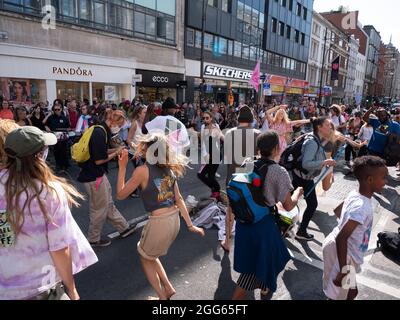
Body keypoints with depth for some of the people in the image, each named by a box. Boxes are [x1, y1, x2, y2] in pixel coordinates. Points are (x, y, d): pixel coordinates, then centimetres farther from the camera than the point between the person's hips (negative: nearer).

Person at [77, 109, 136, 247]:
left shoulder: (102, 130, 7)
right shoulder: (100, 133, -23)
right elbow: (99, 160, -24)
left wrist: (115, 150, 1)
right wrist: (116, 153, -11)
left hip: (98, 174, 10)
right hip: (93, 176, -10)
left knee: (108, 204, 19)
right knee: (99, 209, 8)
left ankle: (123, 228, 34)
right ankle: (94, 239, 27)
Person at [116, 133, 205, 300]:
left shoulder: (142, 170, -13)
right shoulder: (168, 168, 6)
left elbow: (120, 195, -3)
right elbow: (179, 199, 8)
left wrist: (122, 167, -2)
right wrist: (190, 225, 11)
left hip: (159, 222, -7)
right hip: (175, 220, 7)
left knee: (145, 258, 22)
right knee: (150, 255, 29)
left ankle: (162, 296, 28)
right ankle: (168, 288, 29)